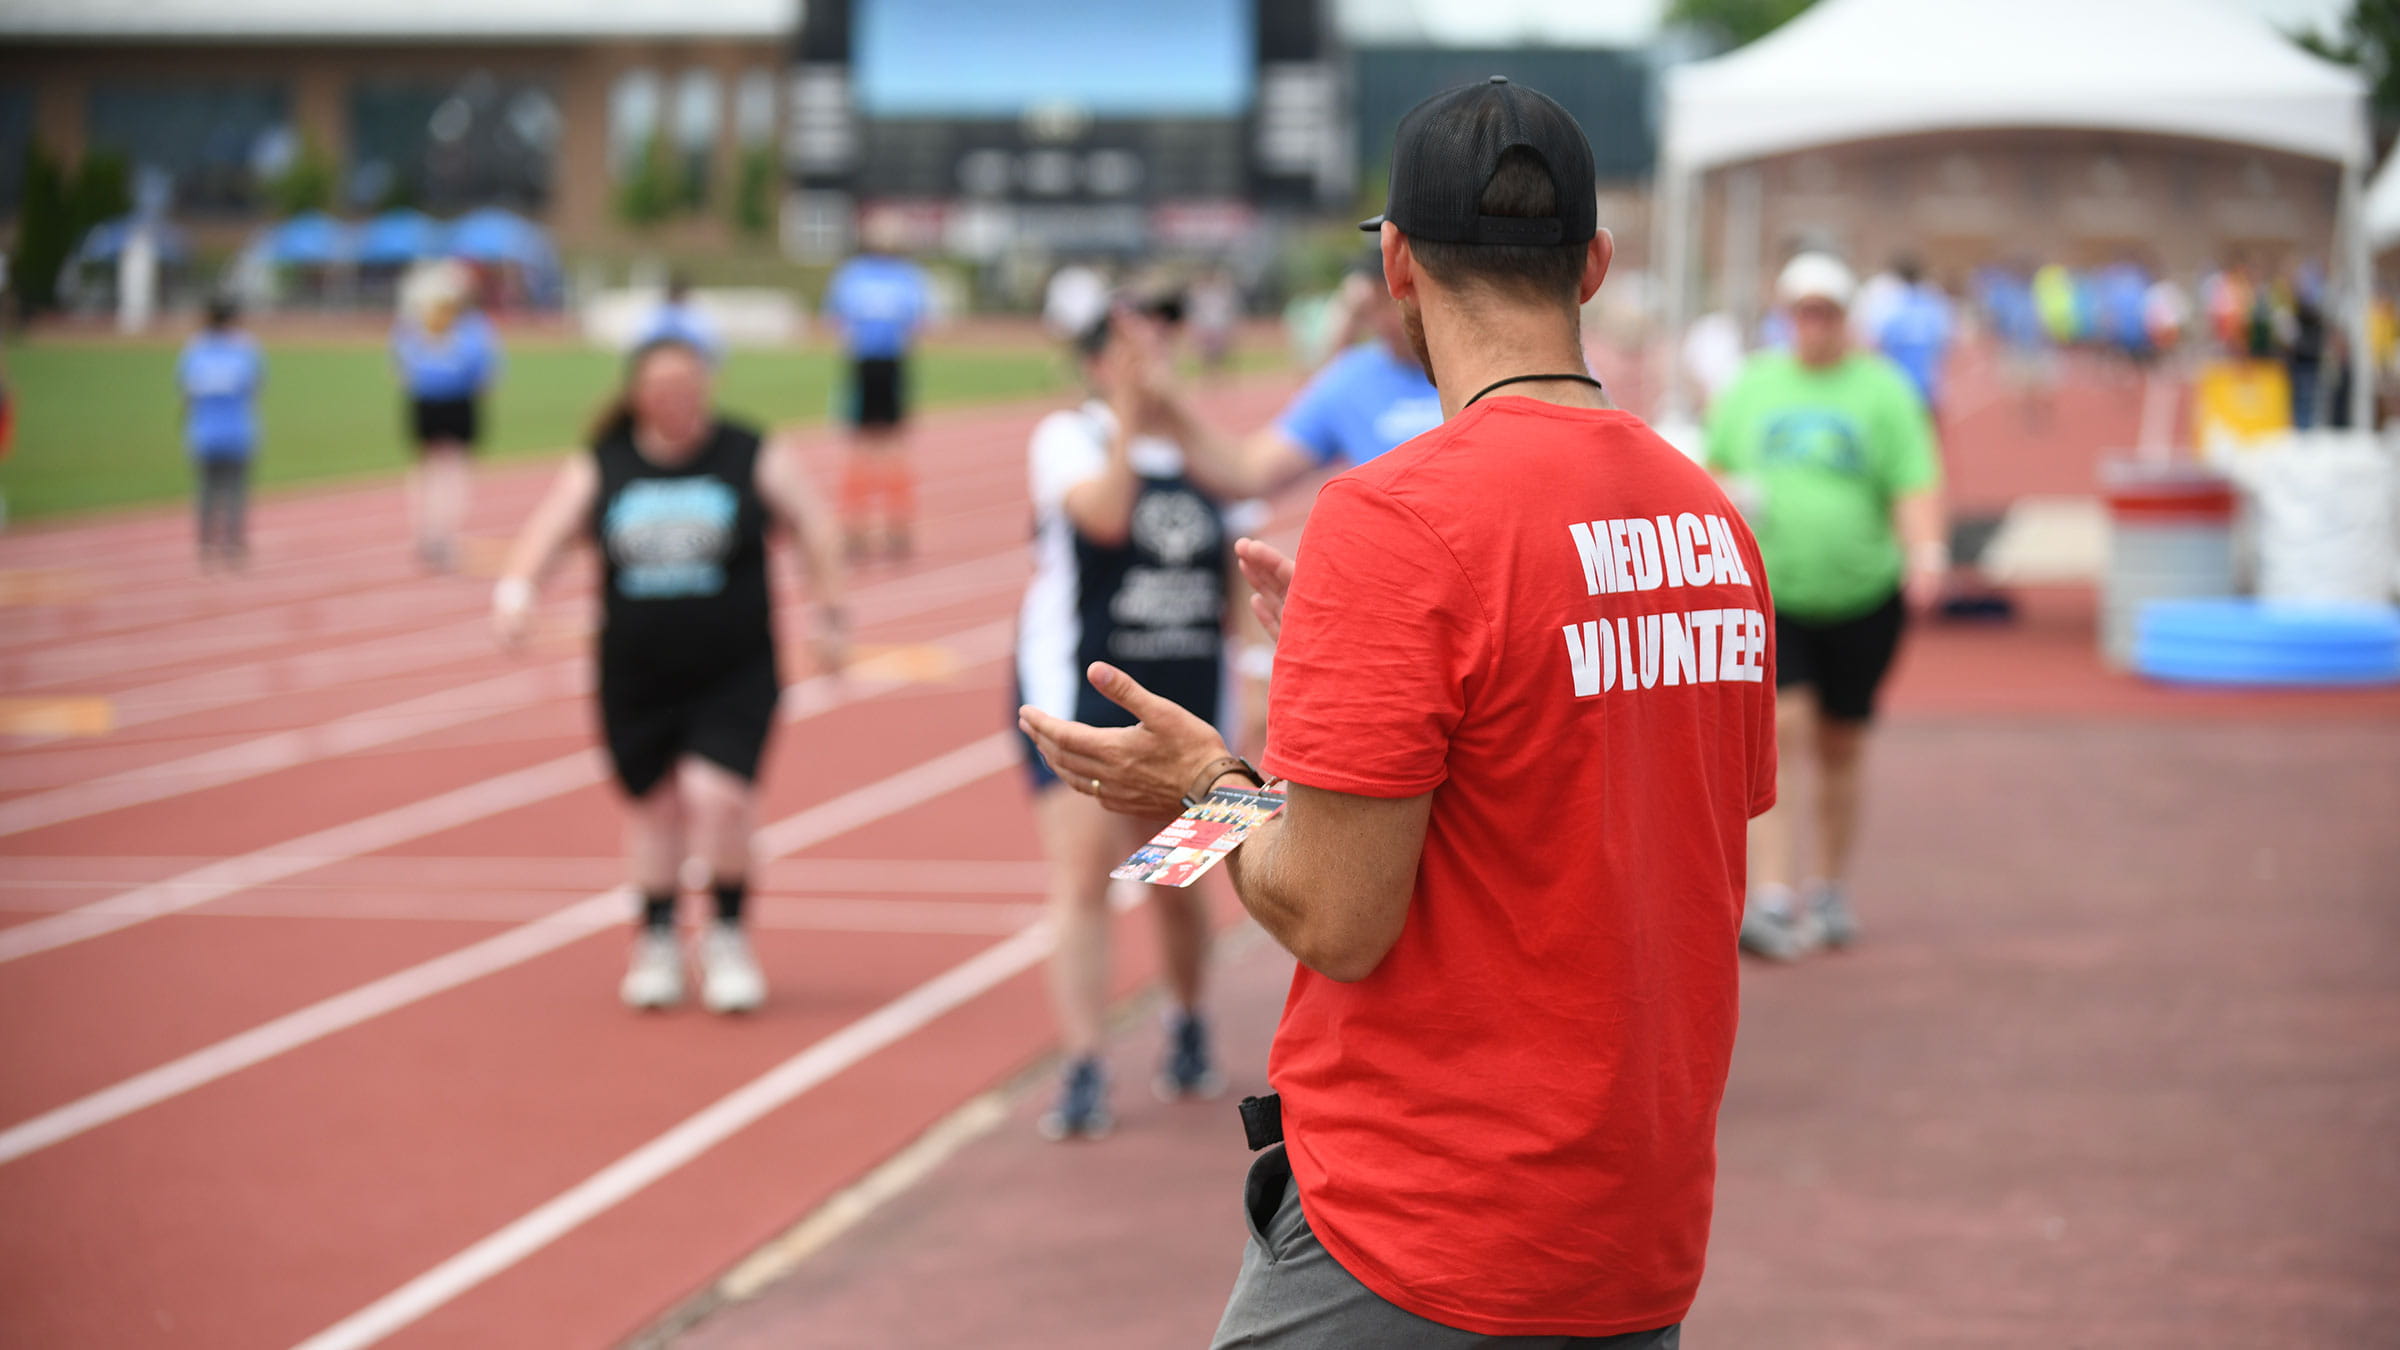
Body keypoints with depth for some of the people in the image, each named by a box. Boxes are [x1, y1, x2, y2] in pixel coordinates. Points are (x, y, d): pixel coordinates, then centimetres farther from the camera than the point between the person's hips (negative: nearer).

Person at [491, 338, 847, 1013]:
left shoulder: (758, 460, 0)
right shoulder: (597, 471, 3)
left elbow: (813, 533, 6)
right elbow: (545, 536, -1)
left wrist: (830, 616, 4)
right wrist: (516, 588, -20)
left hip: (735, 676, -2)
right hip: (635, 678, 2)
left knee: (717, 798, -16)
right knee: (653, 806, 11)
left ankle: (727, 937, 6)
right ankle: (657, 944, 31)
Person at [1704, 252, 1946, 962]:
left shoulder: (1883, 389, 2)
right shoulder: (1753, 385, 9)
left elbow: (1915, 486, -6)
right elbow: (1716, 466, 17)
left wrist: (1925, 553, -23)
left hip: (1861, 597, 0)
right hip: (1768, 592, 0)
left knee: (1840, 749, 9)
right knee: (1777, 731, -16)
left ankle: (1831, 891, 27)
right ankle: (1771, 902, -19)